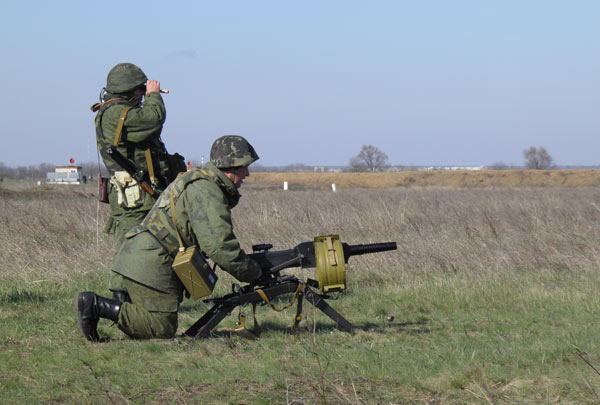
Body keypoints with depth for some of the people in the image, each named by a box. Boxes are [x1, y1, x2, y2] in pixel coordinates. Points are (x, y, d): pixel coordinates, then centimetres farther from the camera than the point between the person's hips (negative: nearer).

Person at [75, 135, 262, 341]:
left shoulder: (197, 180, 22)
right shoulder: (206, 190, -13)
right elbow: (218, 245, -20)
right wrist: (252, 271, -6)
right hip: (150, 263, -11)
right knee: (162, 328, -8)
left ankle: (94, 304, 7)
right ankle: (96, 305, -12)